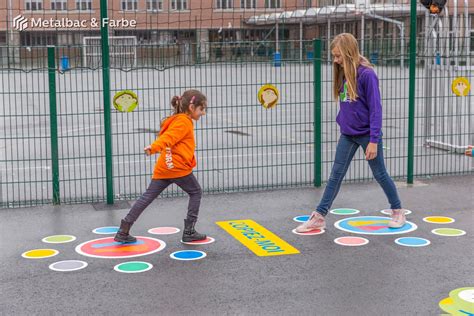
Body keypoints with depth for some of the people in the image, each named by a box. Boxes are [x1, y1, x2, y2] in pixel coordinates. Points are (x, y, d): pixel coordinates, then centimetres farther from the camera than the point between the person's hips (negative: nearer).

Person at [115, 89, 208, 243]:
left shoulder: (177, 120, 23)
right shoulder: (184, 122, -7)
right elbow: (168, 137, -24)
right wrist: (154, 147, -39)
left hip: (162, 168, 8)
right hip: (178, 167, -8)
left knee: (147, 197, 4)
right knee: (195, 192, 11)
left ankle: (123, 231, 0)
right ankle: (189, 232, 11)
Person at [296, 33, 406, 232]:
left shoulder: (366, 74, -18)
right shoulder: (343, 73, 3)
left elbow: (375, 109, -18)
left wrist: (374, 140, -19)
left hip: (367, 134, -6)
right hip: (347, 134, 6)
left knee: (380, 174, 9)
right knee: (336, 175, 5)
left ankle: (398, 211, 29)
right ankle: (319, 217, 7)